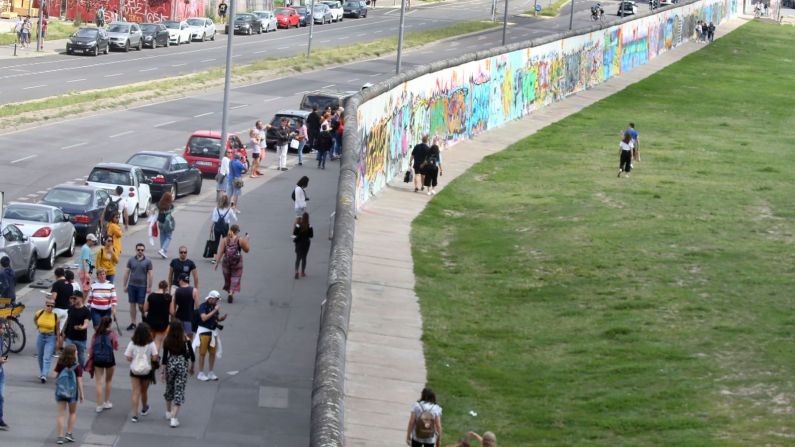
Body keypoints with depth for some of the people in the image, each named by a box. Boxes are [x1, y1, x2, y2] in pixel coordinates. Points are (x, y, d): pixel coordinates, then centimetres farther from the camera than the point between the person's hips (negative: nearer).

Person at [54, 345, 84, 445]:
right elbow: (79, 381, -12)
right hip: (72, 392, -2)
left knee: (61, 414, 4)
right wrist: (81, 393, -4)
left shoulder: (60, 364, -4)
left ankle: (60, 436, -1)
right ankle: (69, 433, 14)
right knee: (73, 413, 19)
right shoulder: (77, 367, -12)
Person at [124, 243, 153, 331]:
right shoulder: (131, 260, 5)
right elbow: (126, 273, 8)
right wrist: (125, 285, 5)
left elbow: (150, 274, -1)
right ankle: (132, 323, 10)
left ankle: (143, 315, 28)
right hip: (132, 285, 2)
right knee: (132, 304, 4)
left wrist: (149, 287, -5)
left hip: (142, 286, -2)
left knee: (141, 305, -3)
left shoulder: (147, 261, 0)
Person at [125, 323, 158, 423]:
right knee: (144, 391, 20)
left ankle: (135, 415, -5)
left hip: (134, 370, 0)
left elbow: (128, 358, -10)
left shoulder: (132, 344, -11)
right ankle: (144, 409, 43)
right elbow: (154, 358, -15)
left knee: (136, 392, 2)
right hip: (147, 370, 0)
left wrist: (134, 359, 8)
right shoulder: (151, 344, -13)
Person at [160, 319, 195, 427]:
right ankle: (174, 417, -8)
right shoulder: (185, 340, -9)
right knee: (179, 391, 0)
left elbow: (165, 357, -6)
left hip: (170, 365, 2)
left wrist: (163, 371, 2)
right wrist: (192, 368, 13)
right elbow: (192, 355, -3)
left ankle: (168, 412, 37)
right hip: (182, 365, -2)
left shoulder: (167, 341, -7)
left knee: (169, 389, 22)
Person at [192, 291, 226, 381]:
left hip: (213, 331, 6)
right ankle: (201, 374, 4)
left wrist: (222, 318, -5)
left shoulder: (215, 306, 9)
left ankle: (211, 373, 16)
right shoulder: (203, 306, -10)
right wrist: (214, 310, -22)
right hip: (204, 331, -6)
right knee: (202, 353, -2)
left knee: (213, 353, 7)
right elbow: (204, 318, -23)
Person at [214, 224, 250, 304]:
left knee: (227, 278, 18)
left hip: (226, 261, 2)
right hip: (237, 263, -2)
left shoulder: (225, 240, -2)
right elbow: (246, 249, 3)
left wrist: (217, 262, -2)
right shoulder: (240, 240, -9)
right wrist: (246, 240, 14)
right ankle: (231, 293, -14)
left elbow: (220, 252, -5)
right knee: (235, 278, 5)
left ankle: (229, 293, 28)